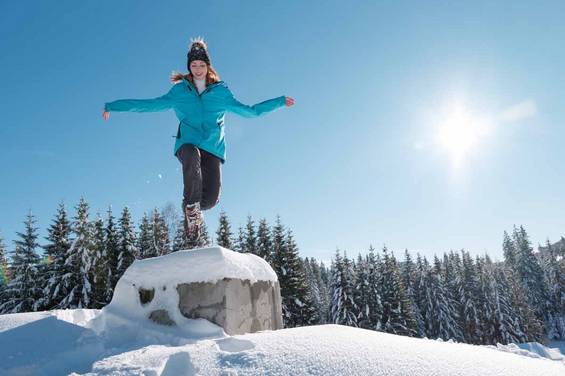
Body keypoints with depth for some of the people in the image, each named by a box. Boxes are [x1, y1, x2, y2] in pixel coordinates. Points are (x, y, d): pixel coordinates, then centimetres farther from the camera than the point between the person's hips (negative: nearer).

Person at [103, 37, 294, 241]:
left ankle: (194, 210, 20)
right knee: (192, 156, -39)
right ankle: (191, 206, -23)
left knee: (211, 197, -15)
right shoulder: (179, 91, 14)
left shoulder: (221, 91, 15)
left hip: (213, 147, 1)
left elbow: (248, 111, 19)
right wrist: (113, 106, 13)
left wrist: (280, 101, 16)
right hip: (187, 144, -1)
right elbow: (151, 105, 16)